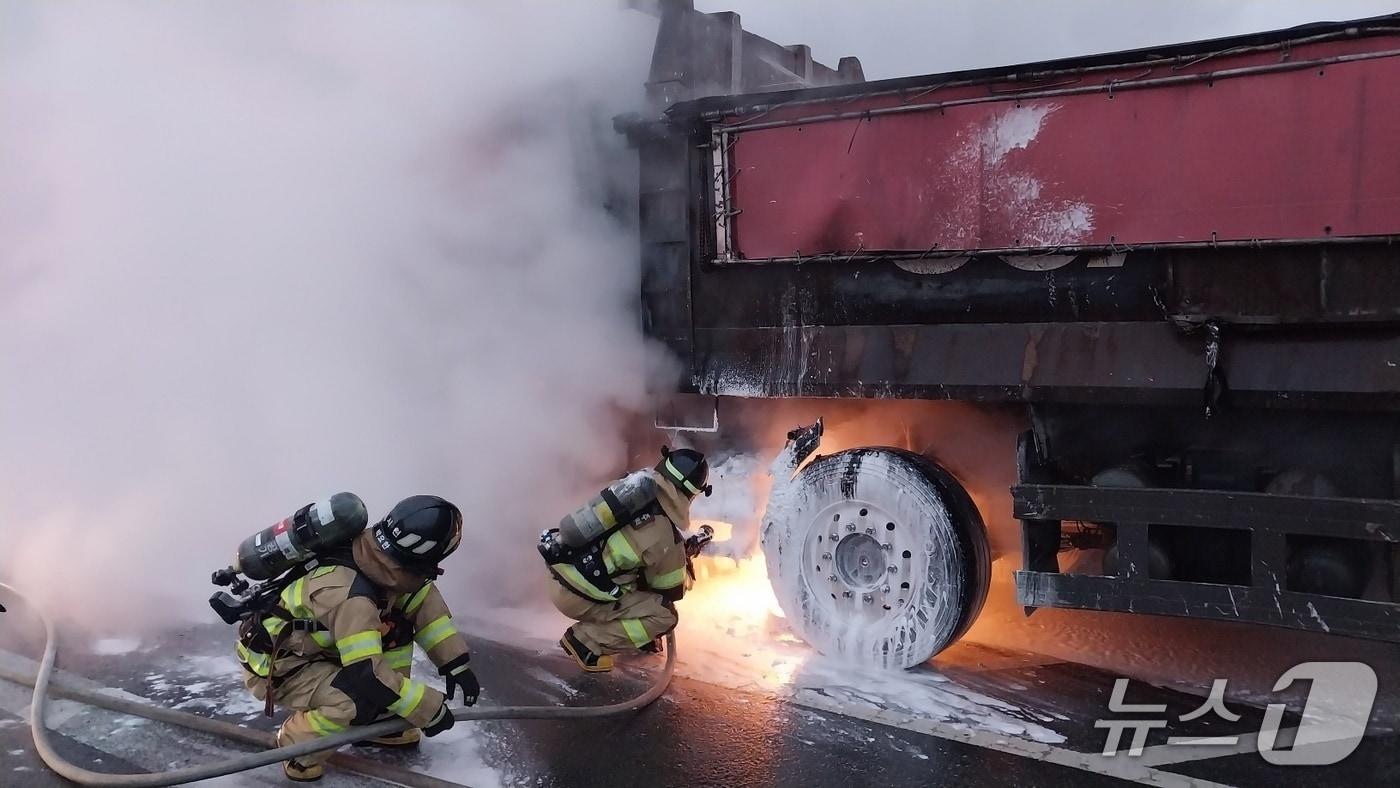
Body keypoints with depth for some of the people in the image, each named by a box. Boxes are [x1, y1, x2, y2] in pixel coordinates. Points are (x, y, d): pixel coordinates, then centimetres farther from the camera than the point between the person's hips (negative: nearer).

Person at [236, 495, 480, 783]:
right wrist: (430, 710, -25)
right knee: (361, 699, -29)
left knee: (399, 630, 0)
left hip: (320, 647, 8)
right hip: (275, 665, -8)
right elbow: (368, 675, -35)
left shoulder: (384, 561, -16)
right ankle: (297, 744, -2)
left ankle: (380, 724, 11)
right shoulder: (349, 595, -37)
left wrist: (457, 663, -8)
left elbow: (426, 603, -3)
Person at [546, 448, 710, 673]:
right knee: (665, 615, -2)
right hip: (576, 597, -8)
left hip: (561, 568, 8)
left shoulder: (627, 485, 0)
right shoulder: (665, 539, -17)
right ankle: (585, 641, 0)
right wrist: (685, 563, 23)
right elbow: (673, 590, 2)